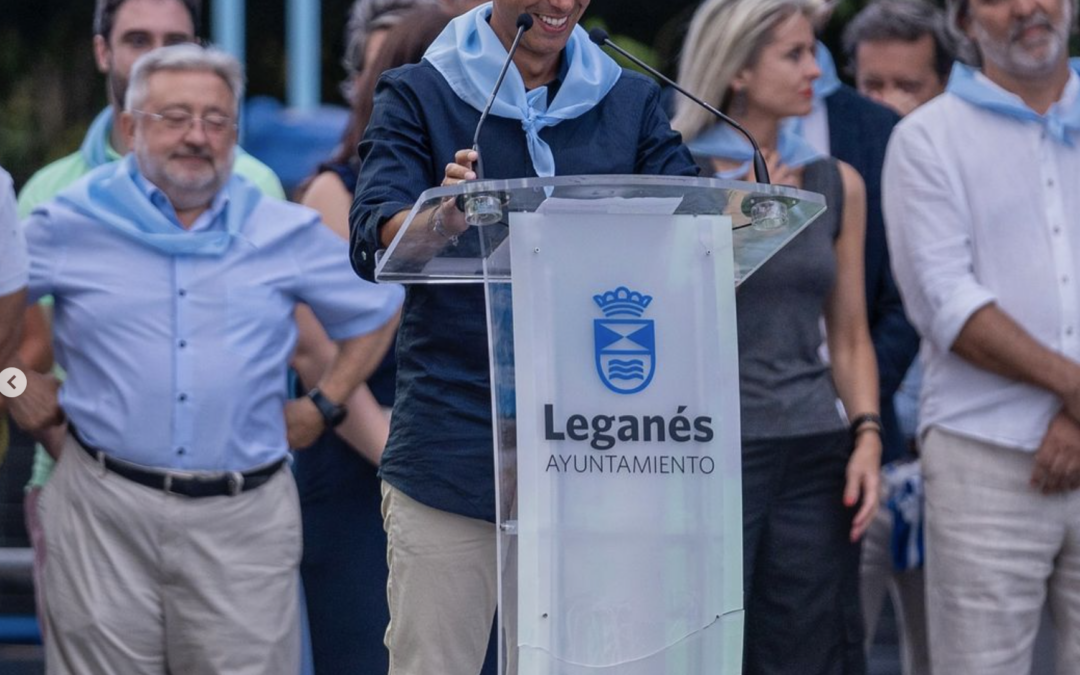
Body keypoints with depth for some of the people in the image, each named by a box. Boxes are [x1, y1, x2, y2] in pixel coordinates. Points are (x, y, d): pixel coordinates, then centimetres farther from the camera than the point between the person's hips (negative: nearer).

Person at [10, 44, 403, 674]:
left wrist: (323, 407, 14)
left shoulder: (288, 234, 9)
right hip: (107, 508, -1)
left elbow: (377, 309, 21)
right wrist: (19, 390, 9)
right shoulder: (72, 224, 4)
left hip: (245, 514, 1)